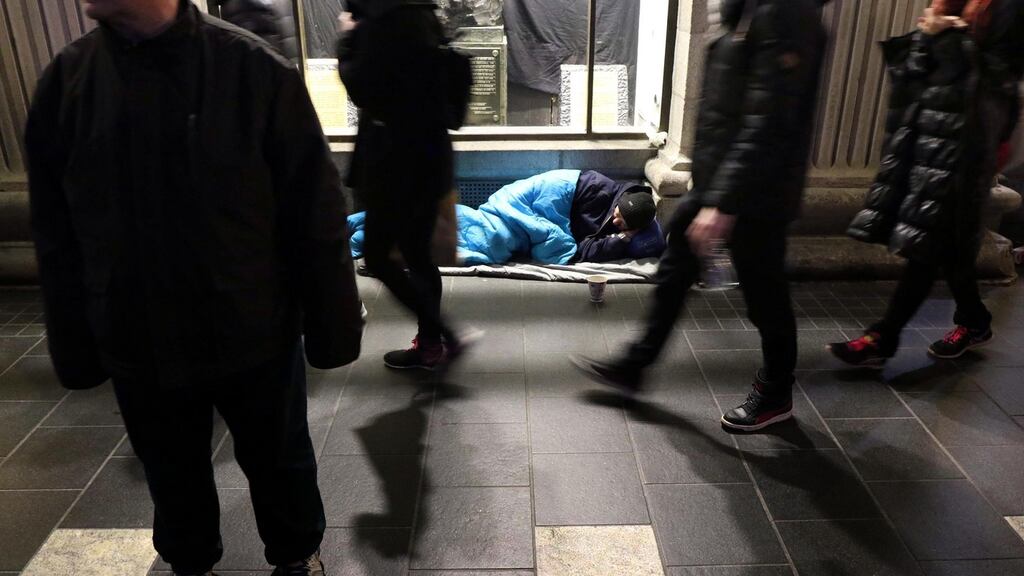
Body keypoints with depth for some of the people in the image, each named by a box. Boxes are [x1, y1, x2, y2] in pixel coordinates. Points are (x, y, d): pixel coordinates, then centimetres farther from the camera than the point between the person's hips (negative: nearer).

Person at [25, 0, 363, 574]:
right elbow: (57, 235, 3)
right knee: (172, 474, 23)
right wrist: (74, 346, 5)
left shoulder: (256, 69, -15)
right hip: (137, 344, 3)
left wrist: (331, 325, -9)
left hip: (255, 335, -2)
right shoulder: (67, 80, -4)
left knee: (278, 461, 18)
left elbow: (315, 215, -11)